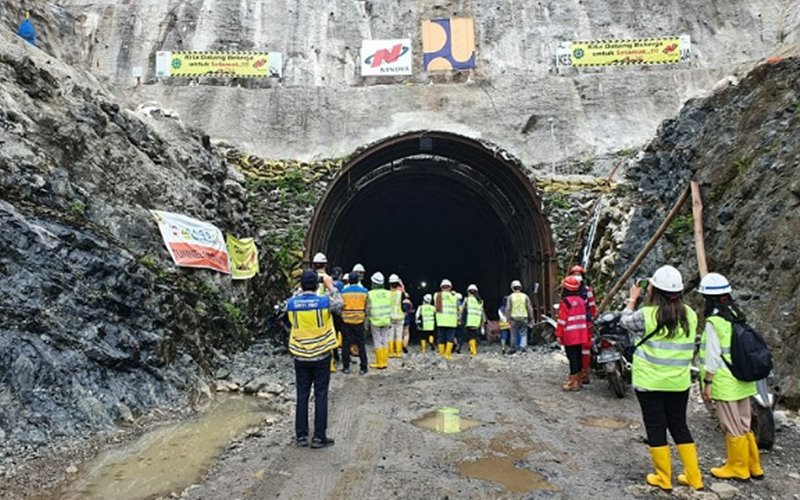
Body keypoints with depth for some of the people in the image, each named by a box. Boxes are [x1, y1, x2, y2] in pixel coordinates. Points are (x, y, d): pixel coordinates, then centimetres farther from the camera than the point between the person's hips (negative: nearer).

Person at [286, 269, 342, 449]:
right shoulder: (324, 301, -14)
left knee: (302, 396, 11)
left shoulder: (291, 303, -6)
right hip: (321, 356, -2)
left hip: (300, 357, 3)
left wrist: (301, 291, 18)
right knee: (321, 396, 6)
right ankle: (319, 437, 11)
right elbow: (339, 303, 7)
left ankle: (301, 436, 18)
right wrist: (330, 286, 16)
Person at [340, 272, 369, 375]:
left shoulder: (343, 291, -5)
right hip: (359, 321, 1)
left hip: (346, 321, 0)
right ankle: (363, 368, 11)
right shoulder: (364, 291, -2)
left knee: (346, 344, 9)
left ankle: (346, 367, 12)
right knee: (361, 344, 8)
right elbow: (366, 307, 2)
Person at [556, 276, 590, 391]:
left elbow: (562, 320, -15)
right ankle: (578, 380, 23)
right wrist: (586, 329, 23)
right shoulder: (581, 301, 8)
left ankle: (573, 383, 0)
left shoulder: (565, 302, -14)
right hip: (581, 335, 7)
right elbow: (584, 317, 14)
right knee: (578, 356, 13)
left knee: (572, 357, -3)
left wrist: (559, 335, -10)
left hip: (569, 336, -7)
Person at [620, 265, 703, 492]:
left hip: (650, 382, -5)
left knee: (656, 428, 7)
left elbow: (625, 320, 4)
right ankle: (693, 477, 26)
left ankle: (664, 479, 18)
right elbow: (689, 348, 13)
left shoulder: (646, 315, -17)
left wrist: (633, 299, 17)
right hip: (679, 382, 5)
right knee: (679, 426, 19)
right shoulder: (690, 315, -3)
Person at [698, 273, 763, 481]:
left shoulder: (714, 322, -20)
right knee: (744, 424, 19)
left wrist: (707, 382, -12)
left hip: (725, 383, -8)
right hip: (743, 381, 8)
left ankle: (738, 468, 19)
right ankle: (753, 466, 30)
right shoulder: (737, 316, 5)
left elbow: (713, 356, -20)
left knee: (733, 427, 6)